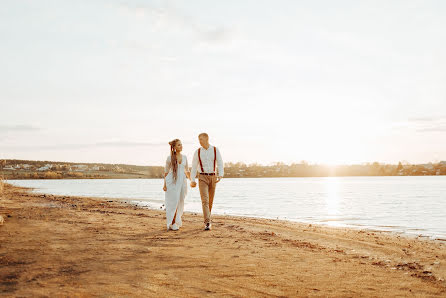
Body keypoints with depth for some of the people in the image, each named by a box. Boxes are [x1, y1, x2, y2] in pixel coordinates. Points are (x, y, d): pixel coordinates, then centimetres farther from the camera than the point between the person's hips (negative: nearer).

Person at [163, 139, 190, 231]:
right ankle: (172, 224, -4)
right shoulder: (170, 158, -2)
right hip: (172, 182, -4)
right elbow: (166, 172, 2)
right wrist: (164, 184, -3)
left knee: (179, 203, 10)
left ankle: (176, 221, 28)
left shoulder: (184, 157, 9)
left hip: (182, 182, 4)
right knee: (174, 202, -10)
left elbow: (187, 171, 15)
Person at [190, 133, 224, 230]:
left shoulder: (215, 150, -1)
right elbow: (194, 167, 3)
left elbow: (220, 164, -5)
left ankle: (207, 220, 30)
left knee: (210, 200, 11)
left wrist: (220, 175, -22)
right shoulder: (198, 152, 0)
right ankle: (207, 223, -17)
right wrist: (192, 180, -1)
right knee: (205, 200, -15)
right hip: (202, 177, -1)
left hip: (213, 177, 2)